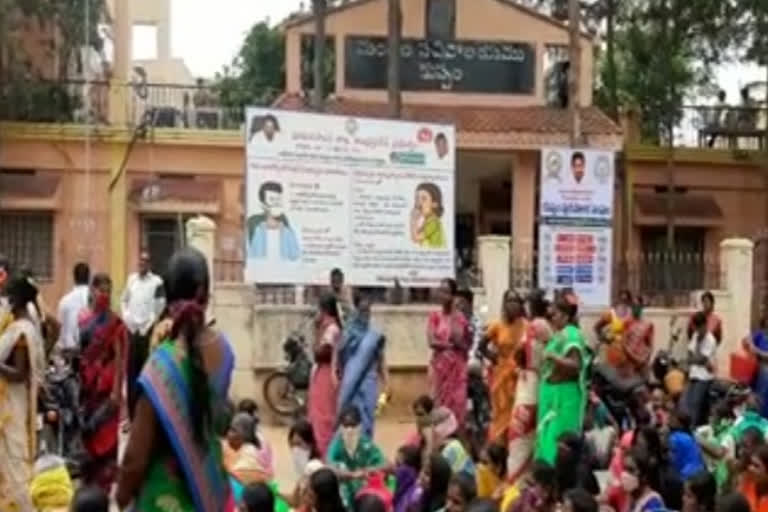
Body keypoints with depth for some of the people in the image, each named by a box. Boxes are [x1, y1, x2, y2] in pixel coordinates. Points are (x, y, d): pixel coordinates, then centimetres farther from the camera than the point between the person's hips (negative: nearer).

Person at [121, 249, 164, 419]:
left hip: (148, 332, -4)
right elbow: (124, 300, 19)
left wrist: (150, 323, -11)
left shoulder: (157, 281, -4)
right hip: (132, 330, 4)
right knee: (131, 372, 6)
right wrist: (127, 319, 5)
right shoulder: (131, 279, 12)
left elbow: (161, 306, -7)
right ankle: (132, 414, 13)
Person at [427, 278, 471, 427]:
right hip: (440, 365, -1)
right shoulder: (434, 316, 2)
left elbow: (467, 345, 2)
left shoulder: (461, 318, 3)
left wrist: (458, 339, -14)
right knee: (440, 401, -2)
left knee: (457, 402, -1)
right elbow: (432, 342, -8)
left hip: (458, 366, 1)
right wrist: (451, 344, -9)